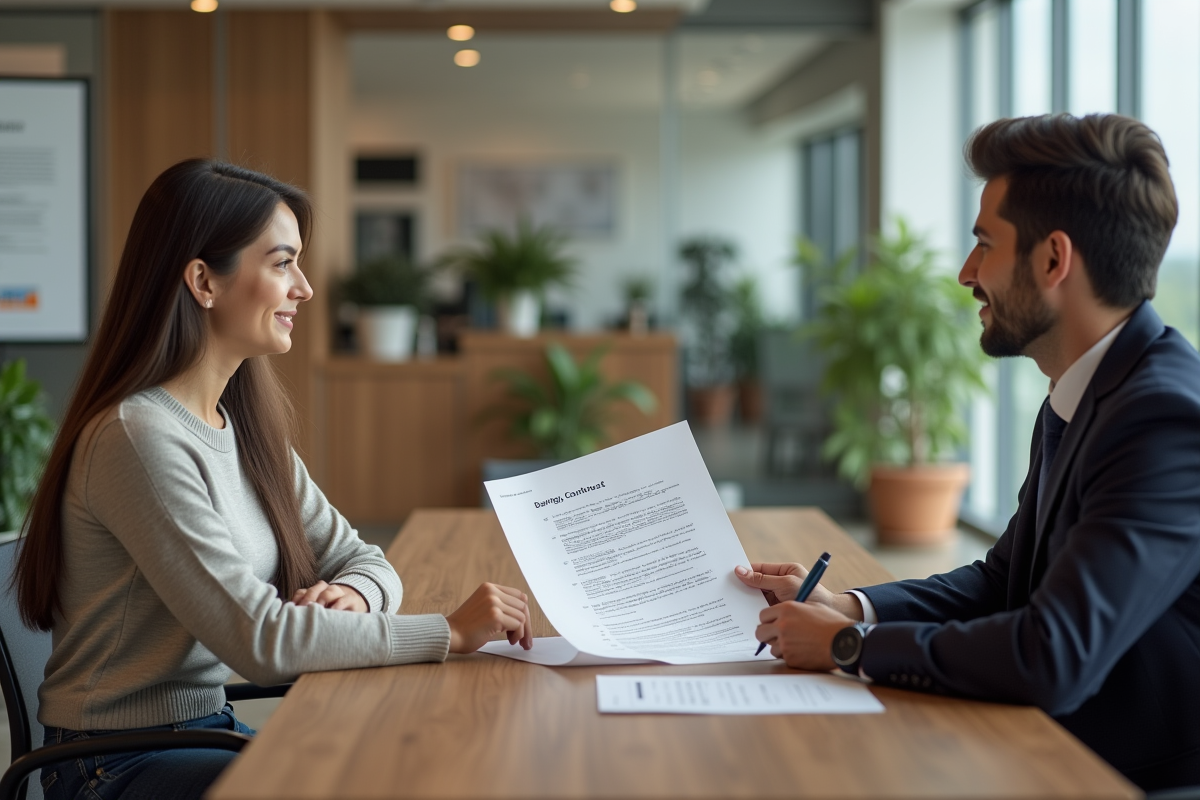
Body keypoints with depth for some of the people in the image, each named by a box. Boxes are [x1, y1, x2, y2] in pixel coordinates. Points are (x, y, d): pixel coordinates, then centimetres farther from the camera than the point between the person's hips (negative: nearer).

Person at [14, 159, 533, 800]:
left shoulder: (246, 424, 8)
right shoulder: (139, 439, -22)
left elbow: (359, 559, 10)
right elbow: (258, 639, -25)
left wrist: (350, 594, -14)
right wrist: (451, 633, -22)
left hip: (208, 728, 8)